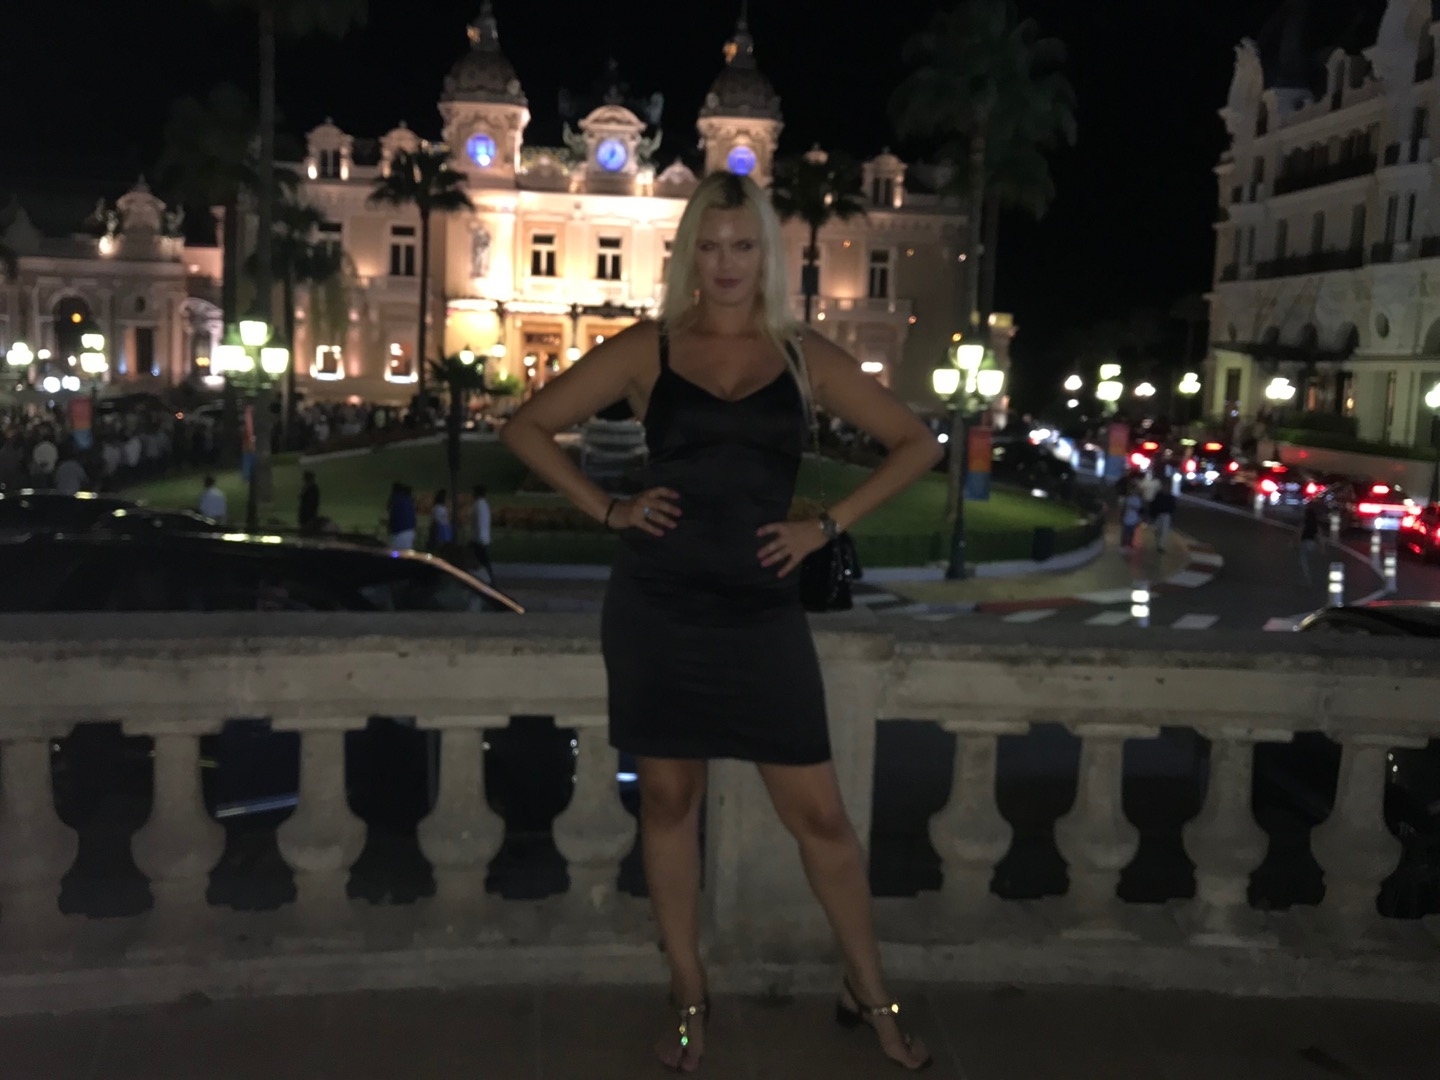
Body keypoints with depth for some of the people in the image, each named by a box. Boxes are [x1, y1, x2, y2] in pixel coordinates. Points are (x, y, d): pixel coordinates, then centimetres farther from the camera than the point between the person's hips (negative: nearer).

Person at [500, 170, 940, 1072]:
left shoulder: (805, 357, 4)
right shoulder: (647, 350, 2)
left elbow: (918, 444, 9)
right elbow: (528, 427, 7)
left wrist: (829, 525, 0)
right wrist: (608, 509, -3)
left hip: (761, 613, 0)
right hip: (657, 609, 0)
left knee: (819, 813, 4)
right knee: (670, 801, 10)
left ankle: (870, 992, 25)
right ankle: (689, 1000, 27)